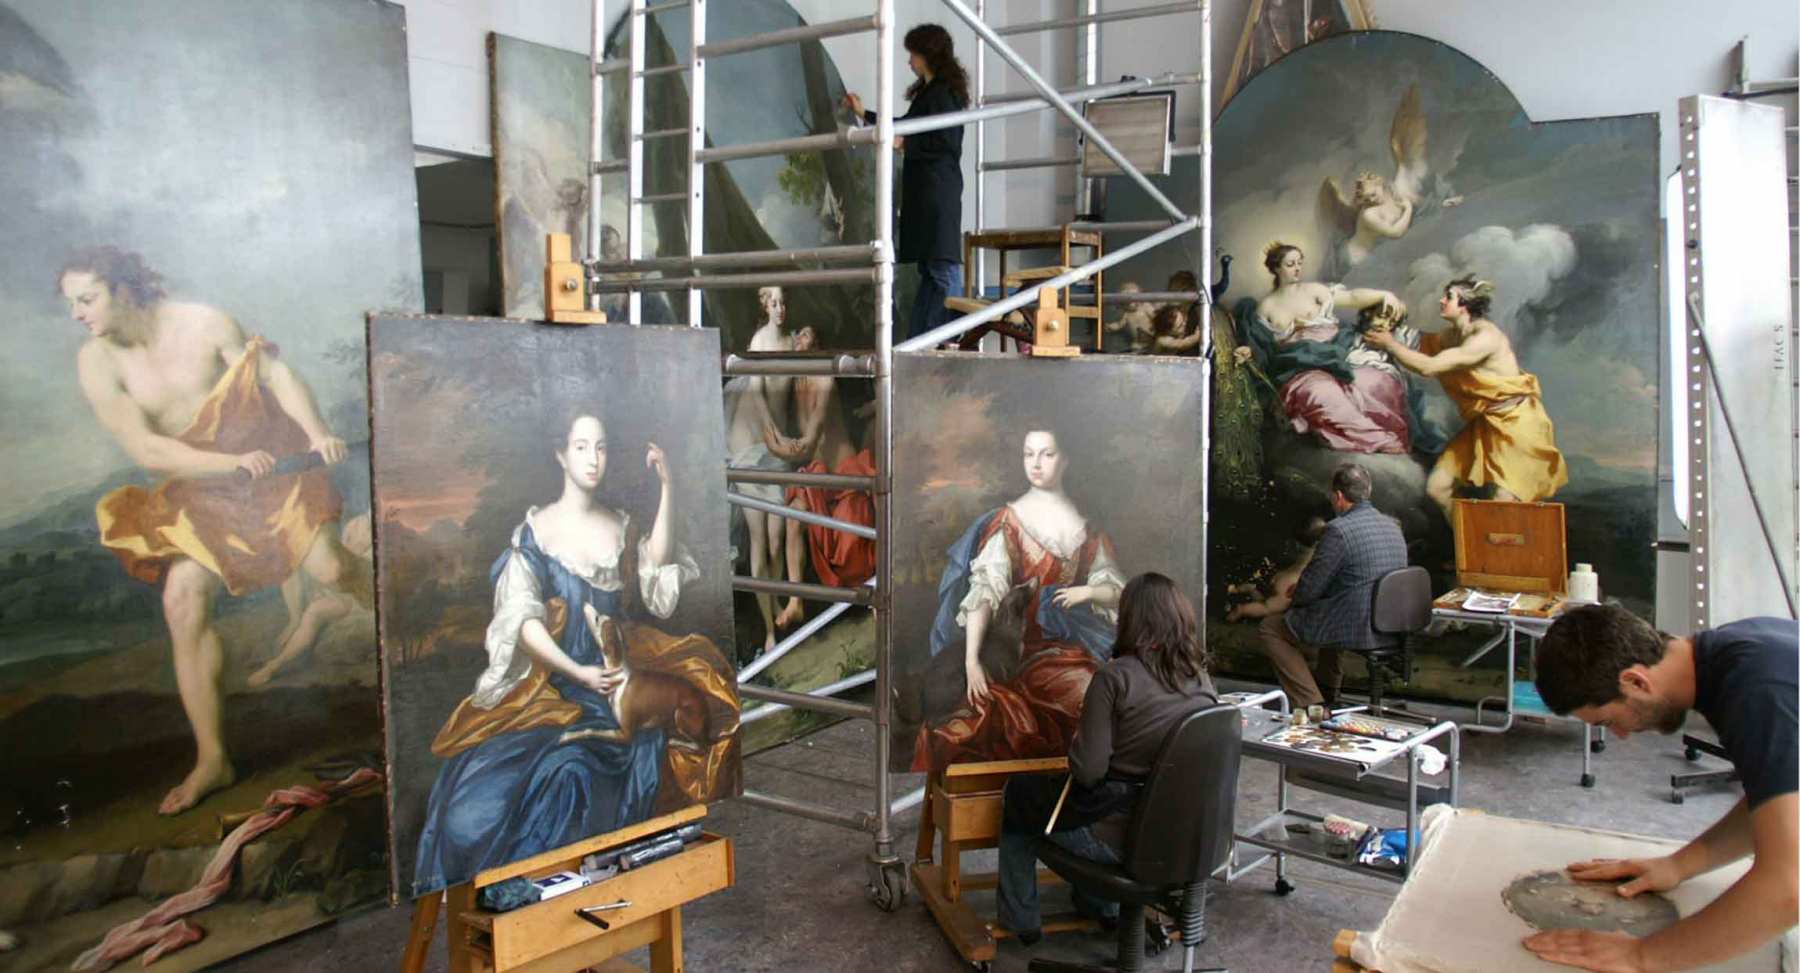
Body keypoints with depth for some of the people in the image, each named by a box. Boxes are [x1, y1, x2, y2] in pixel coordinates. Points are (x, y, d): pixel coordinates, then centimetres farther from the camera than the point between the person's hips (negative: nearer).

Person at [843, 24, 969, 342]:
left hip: (937, 191, -10)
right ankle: (917, 341, 13)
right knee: (928, 268, 10)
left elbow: (945, 145, -19)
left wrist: (904, 143, -13)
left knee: (943, 267, -9)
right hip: (922, 190, 10)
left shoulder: (943, 93, -10)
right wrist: (864, 114, 36)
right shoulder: (928, 92, 18)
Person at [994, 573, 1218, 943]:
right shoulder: (1202, 680, -3)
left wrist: (1075, 743, 2)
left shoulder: (1115, 677, -20)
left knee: (1018, 792, 20)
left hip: (1118, 835, -6)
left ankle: (1020, 919, 31)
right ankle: (1101, 904, 45)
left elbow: (1087, 771, -20)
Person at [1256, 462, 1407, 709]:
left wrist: (1295, 600, 8)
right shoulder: (1392, 526, 8)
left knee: (1270, 628, 8)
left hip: (1354, 630, -9)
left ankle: (1311, 704, 3)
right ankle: (1326, 693, 42)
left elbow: (1310, 588, -16)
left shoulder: (1338, 530, -19)